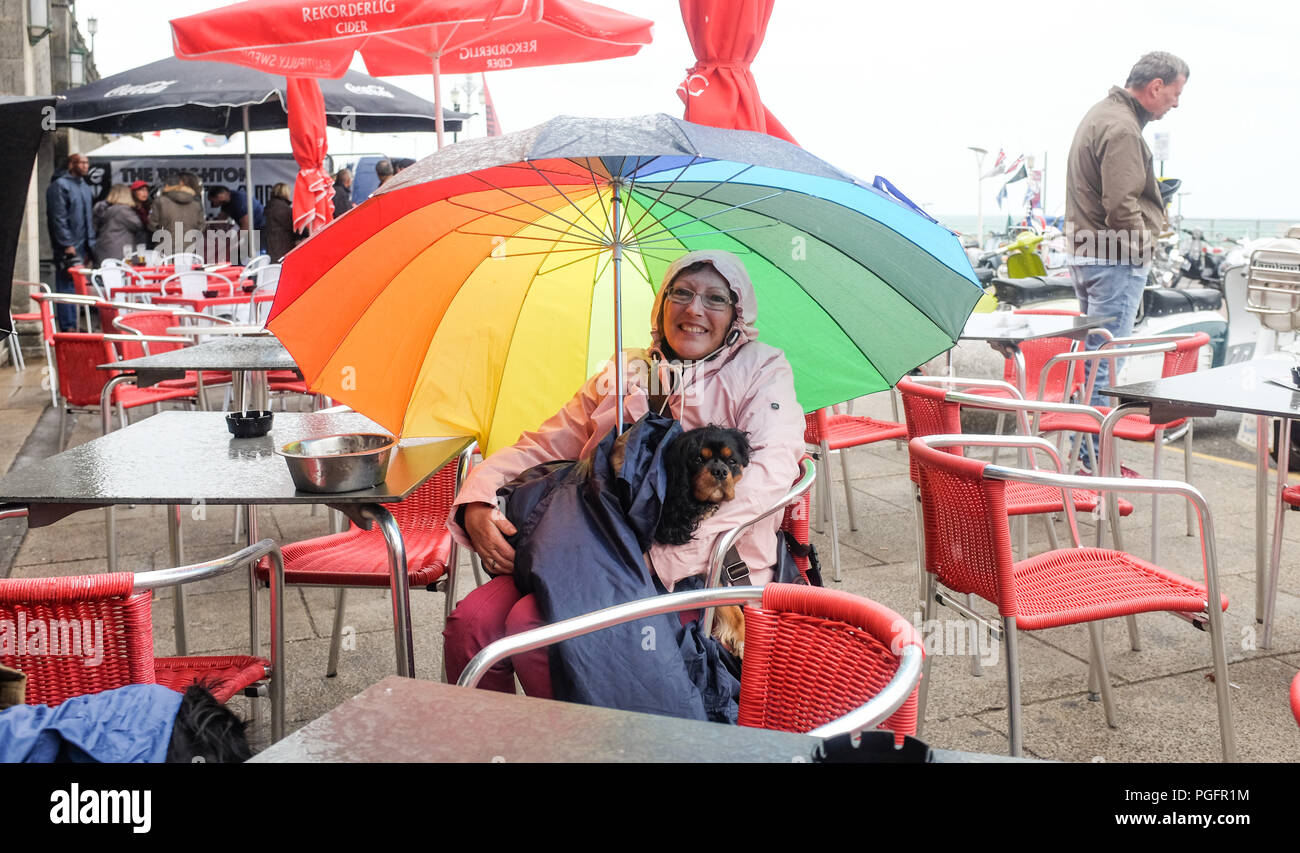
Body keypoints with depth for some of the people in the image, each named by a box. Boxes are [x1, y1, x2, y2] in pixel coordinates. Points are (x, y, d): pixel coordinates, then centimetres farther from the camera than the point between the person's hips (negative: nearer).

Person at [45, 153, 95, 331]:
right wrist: (67, 244, -18)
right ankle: (68, 327, -2)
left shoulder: (86, 187, 19)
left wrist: (90, 246, 16)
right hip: (67, 248, -8)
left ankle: (72, 325, 13)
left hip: (83, 247, 8)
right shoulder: (59, 185, -7)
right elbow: (58, 217, -13)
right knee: (67, 286, -5)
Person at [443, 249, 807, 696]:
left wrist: (669, 556, -23)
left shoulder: (760, 369, 8)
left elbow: (771, 467, -11)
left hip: (702, 566, -4)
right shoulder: (622, 375, 21)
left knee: (532, 625, -25)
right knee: (471, 622, -19)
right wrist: (477, 504, -3)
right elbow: (540, 447, 20)